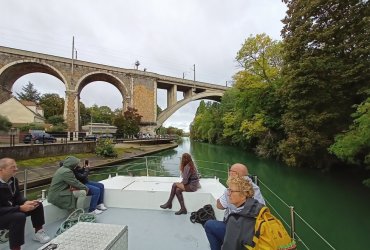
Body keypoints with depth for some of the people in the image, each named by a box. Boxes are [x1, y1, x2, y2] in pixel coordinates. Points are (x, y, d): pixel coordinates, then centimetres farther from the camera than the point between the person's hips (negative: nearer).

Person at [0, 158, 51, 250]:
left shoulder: (13, 179, -4)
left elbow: (17, 196, 5)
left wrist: (26, 202, -14)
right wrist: (20, 208, -32)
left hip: (11, 209, 8)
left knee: (38, 205, -2)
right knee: (19, 217, -35)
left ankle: (38, 232, 14)